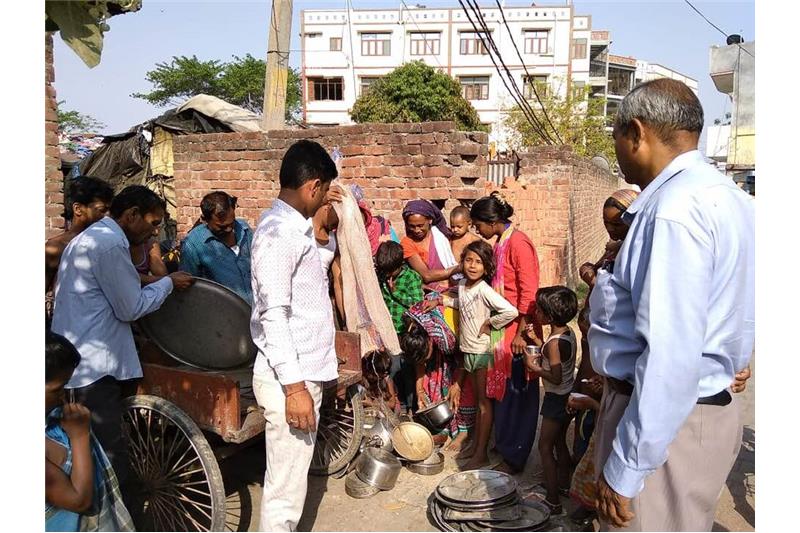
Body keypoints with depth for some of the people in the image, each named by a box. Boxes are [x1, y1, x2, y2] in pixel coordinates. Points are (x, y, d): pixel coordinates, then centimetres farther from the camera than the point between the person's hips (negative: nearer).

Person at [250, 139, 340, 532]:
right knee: (285, 488, 3)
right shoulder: (278, 230, -18)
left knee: (292, 479, 22)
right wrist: (294, 386, -24)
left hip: (304, 370, 10)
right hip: (289, 378, -10)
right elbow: (273, 315, -23)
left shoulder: (294, 226, 12)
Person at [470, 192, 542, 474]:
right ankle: (503, 443, 32)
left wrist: (520, 333, -19)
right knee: (502, 387, 17)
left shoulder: (518, 243, -17)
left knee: (518, 390, 2)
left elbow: (529, 292, -19)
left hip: (519, 327, -9)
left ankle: (515, 457, 15)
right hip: (504, 324, 9)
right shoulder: (501, 242, 10)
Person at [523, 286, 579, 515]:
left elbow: (556, 377, -29)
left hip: (557, 399, -9)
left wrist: (533, 366, -17)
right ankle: (564, 483, 39)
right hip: (568, 395, 9)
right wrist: (536, 339, 5)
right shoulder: (569, 333, 0)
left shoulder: (554, 342, -26)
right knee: (560, 442, 24)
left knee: (545, 446, 1)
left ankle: (553, 501, 6)